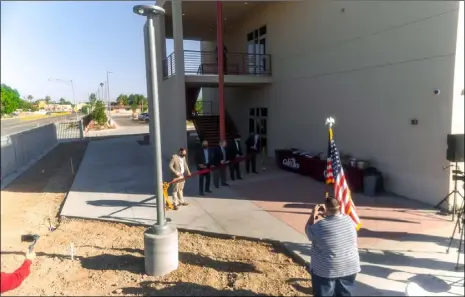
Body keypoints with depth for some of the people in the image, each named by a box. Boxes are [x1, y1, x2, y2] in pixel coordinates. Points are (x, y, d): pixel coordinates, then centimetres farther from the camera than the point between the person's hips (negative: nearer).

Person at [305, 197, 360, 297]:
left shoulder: (320, 225, -22)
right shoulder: (348, 220, -6)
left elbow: (308, 230, -2)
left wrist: (314, 214, 5)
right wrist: (326, 214, 16)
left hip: (326, 270, -5)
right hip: (349, 268, 5)